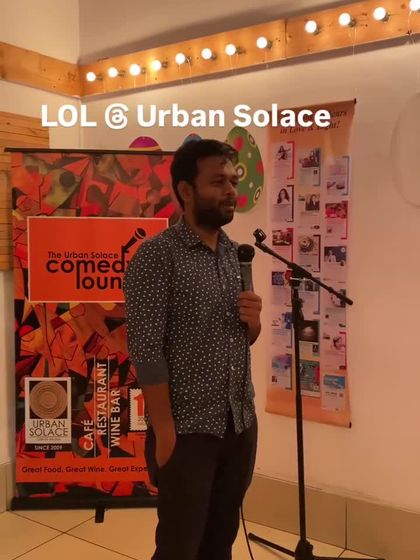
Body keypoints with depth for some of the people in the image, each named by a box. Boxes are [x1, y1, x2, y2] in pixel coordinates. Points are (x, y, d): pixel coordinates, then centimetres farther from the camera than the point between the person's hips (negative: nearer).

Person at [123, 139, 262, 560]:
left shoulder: (234, 252, 7)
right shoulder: (156, 256, -14)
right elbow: (146, 351, -16)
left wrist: (253, 322, -7)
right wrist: (165, 432, -17)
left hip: (241, 423, 6)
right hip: (187, 431, -6)